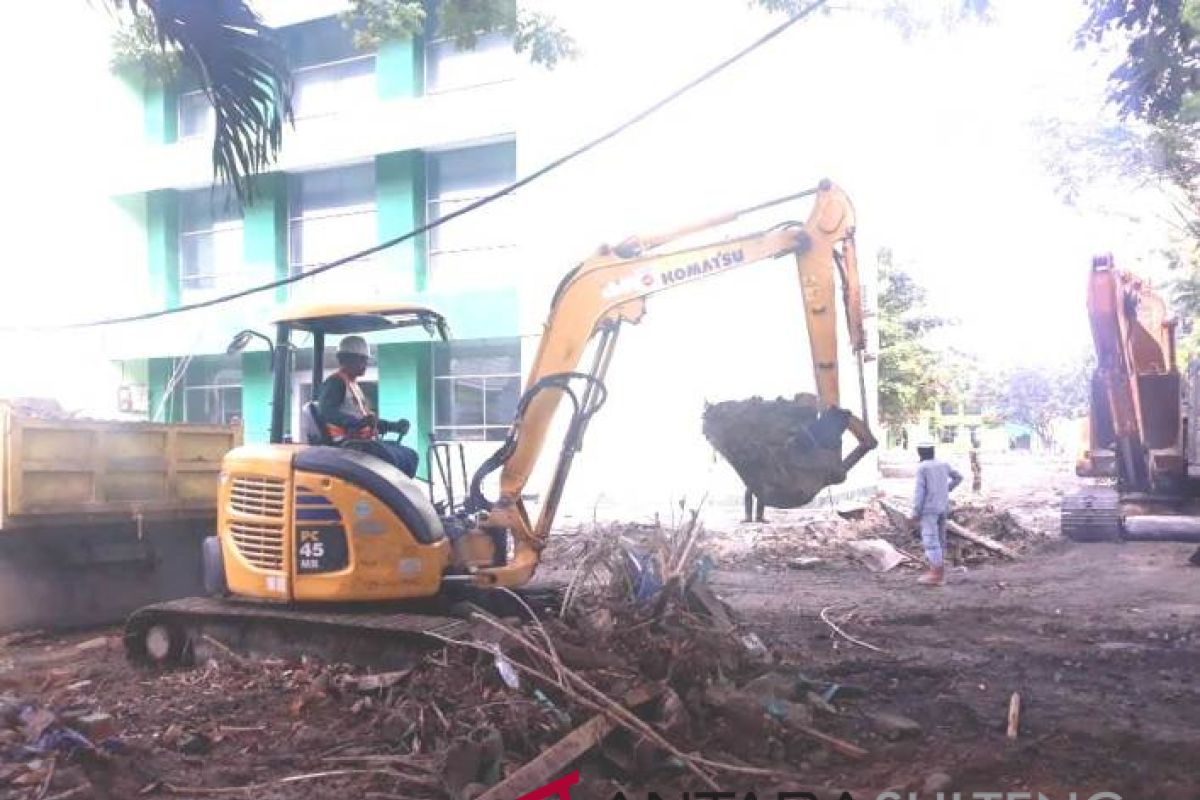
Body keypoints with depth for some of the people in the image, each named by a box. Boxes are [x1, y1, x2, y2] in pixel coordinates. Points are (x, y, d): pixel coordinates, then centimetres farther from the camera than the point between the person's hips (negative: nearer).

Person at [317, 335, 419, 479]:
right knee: (390, 458, -27)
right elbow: (327, 412, -26)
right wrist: (357, 422, -39)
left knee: (411, 456, 7)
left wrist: (395, 426, 19)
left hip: (364, 440, 10)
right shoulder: (335, 382, -7)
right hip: (348, 444, -10)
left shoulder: (354, 386, 25)